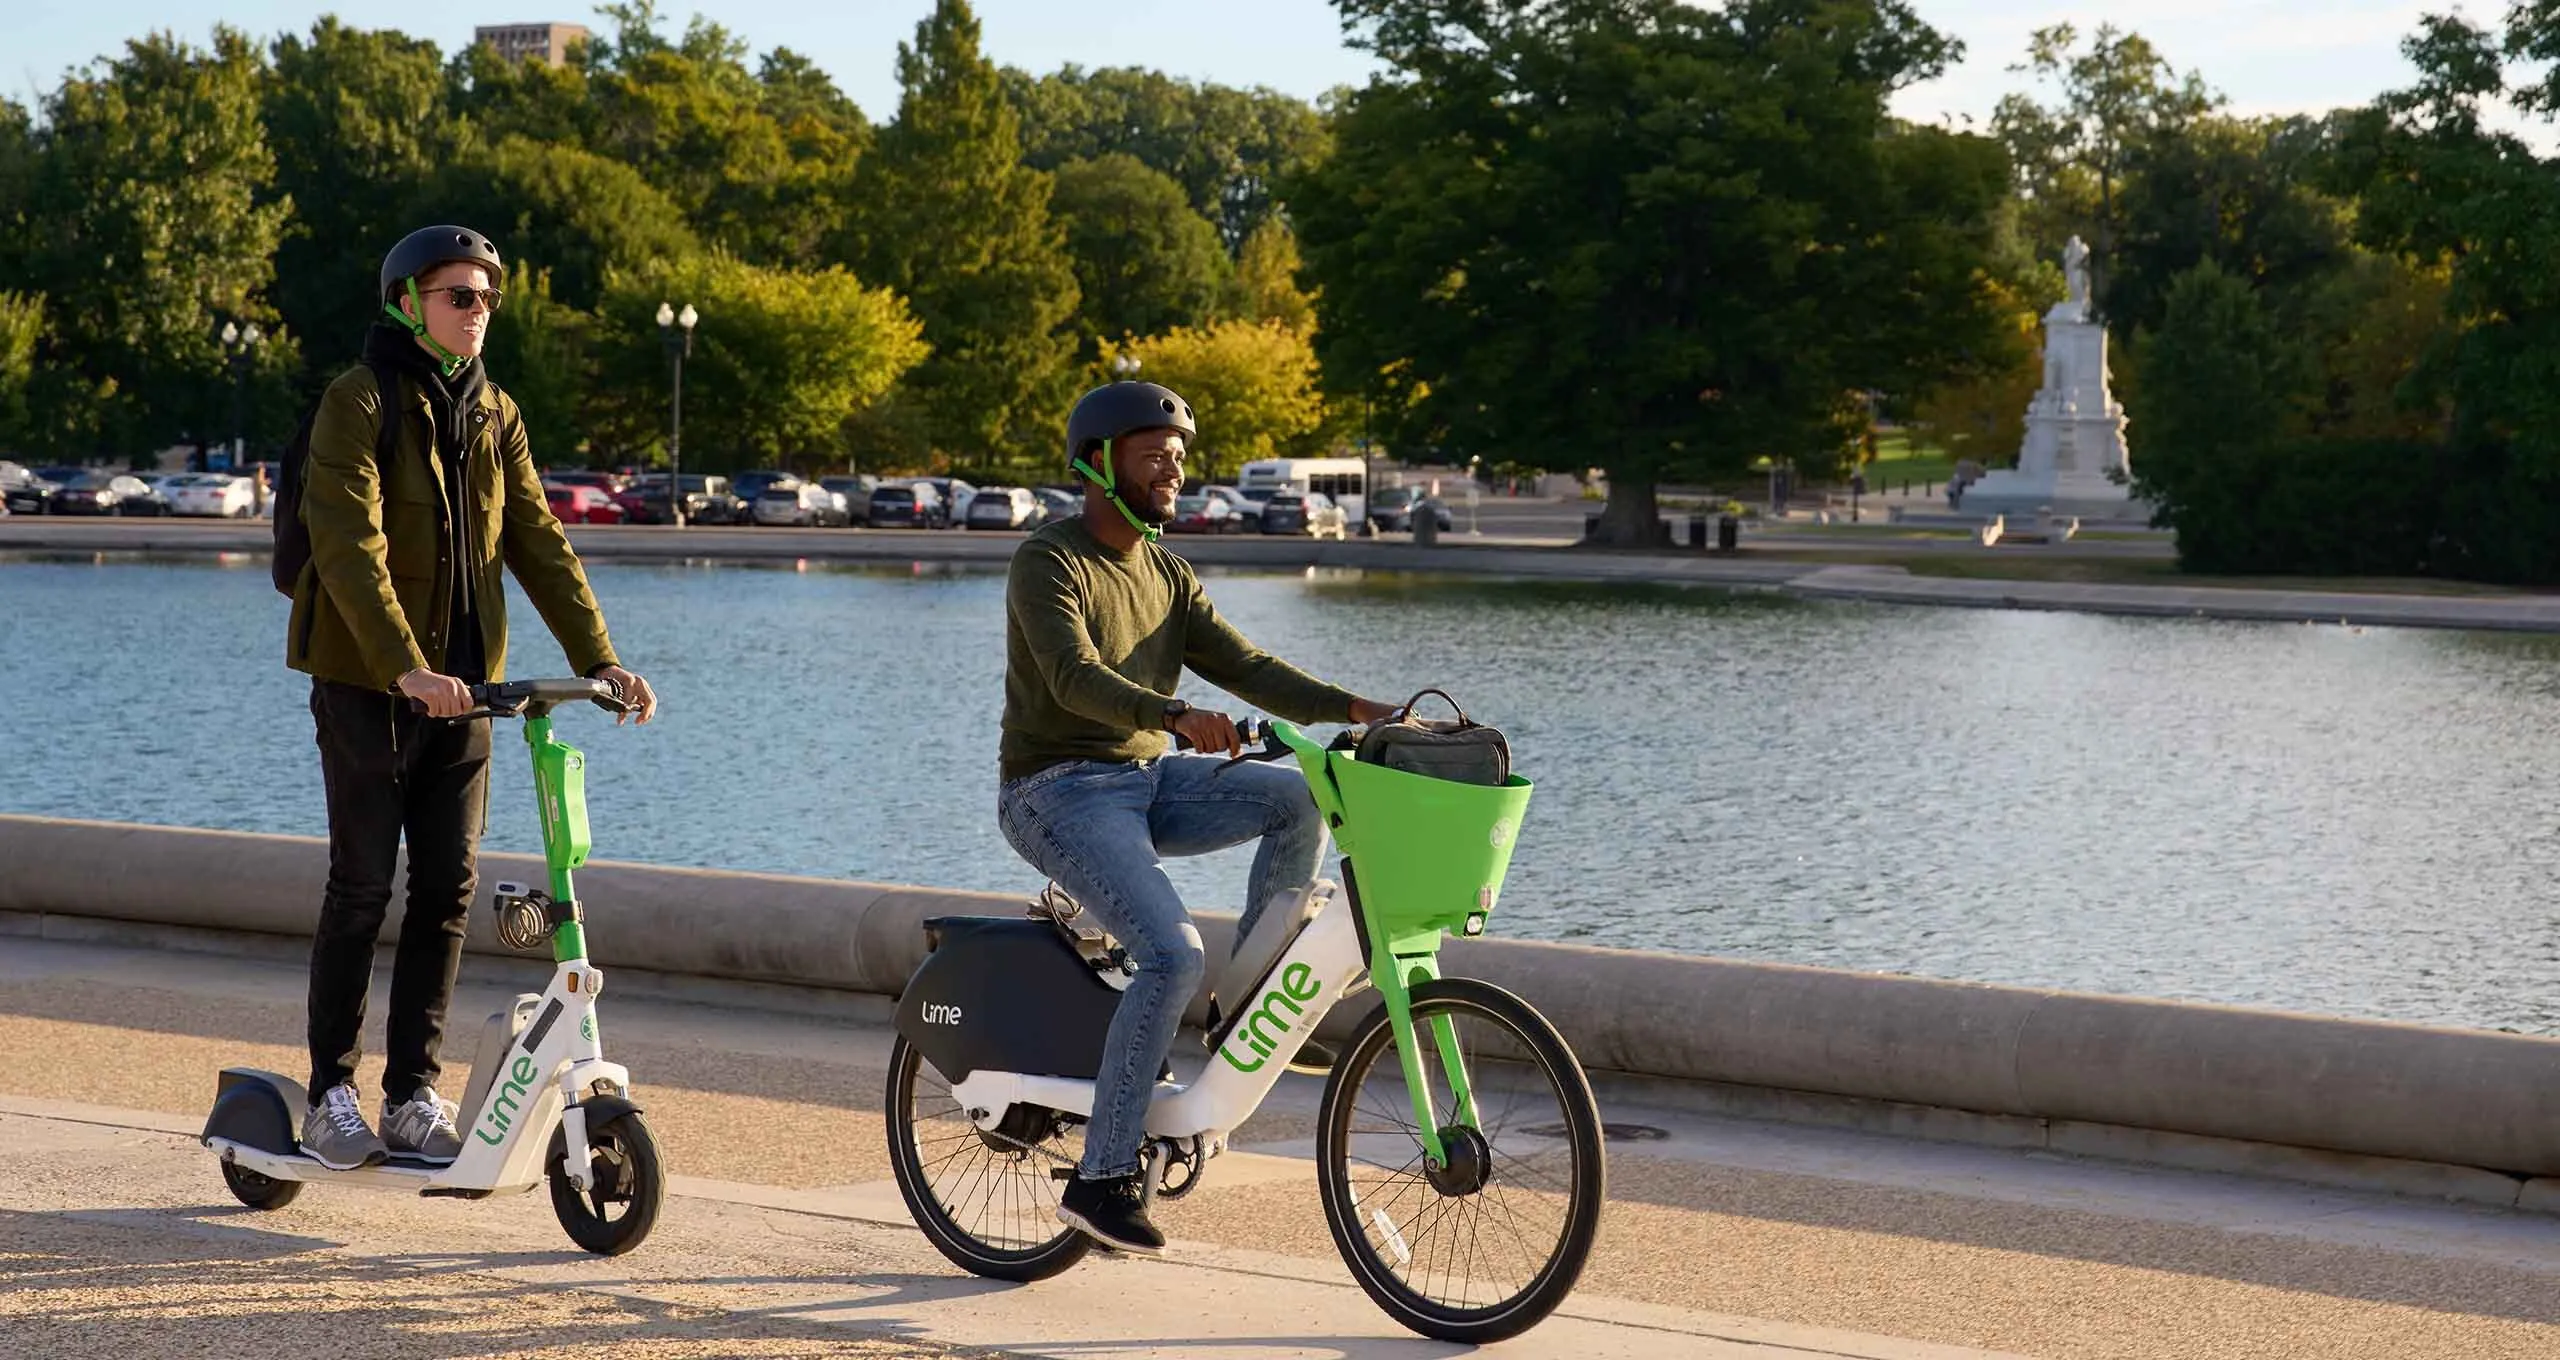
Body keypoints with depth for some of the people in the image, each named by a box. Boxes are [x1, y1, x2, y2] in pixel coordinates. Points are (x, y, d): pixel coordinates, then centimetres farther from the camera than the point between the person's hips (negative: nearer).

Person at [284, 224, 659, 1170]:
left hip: (461, 682, 6)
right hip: (366, 679, -6)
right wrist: (406, 667, -31)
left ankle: (413, 1094, 12)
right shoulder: (361, 404, -10)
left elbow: (538, 543, 7)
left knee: (449, 886, 4)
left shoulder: (494, 415, 11)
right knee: (362, 887, -2)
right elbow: (351, 548, -20)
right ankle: (331, 1095, 9)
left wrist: (600, 662, -3)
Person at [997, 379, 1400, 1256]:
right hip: (1059, 792, -7)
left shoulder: (1166, 575, 13)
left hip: (1147, 781, 7)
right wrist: (1178, 717, -45)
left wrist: (1355, 708, -10)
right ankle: (1101, 1178, -18)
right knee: (1174, 959, -25)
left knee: (1302, 799, -14)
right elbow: (1075, 679, -28)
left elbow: (1244, 668, 4)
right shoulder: (1049, 562, -12)